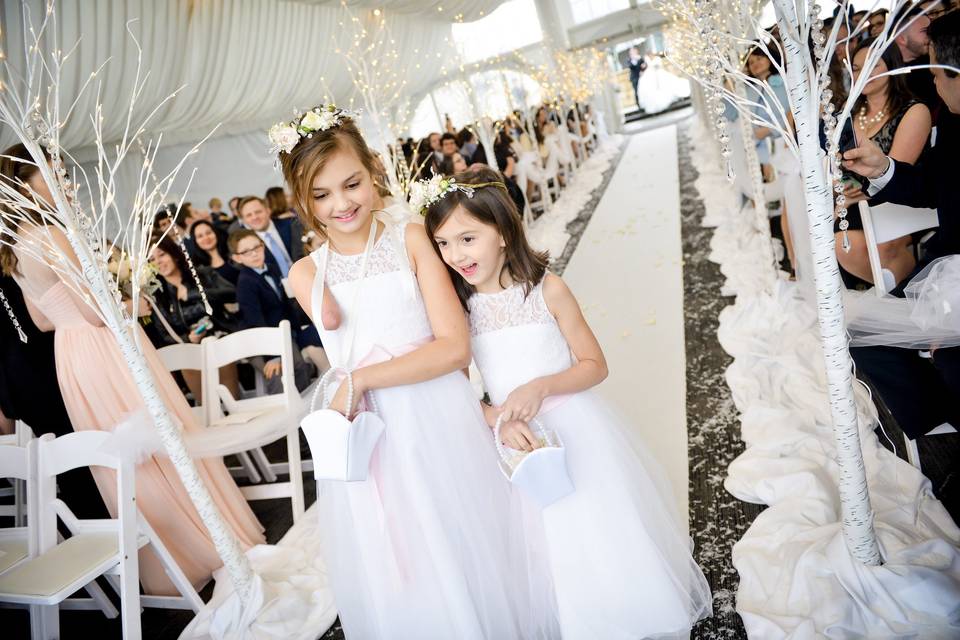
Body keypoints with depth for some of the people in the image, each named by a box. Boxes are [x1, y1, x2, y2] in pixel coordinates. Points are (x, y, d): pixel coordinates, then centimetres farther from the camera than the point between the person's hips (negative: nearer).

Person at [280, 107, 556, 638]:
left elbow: (456, 347, -11)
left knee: (469, 565, 13)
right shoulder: (306, 274, 3)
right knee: (395, 589, 15)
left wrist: (359, 381, -15)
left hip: (440, 427, -2)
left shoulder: (411, 238, -4)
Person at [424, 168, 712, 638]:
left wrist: (540, 387, -21)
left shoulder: (547, 289, -12)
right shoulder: (455, 309, -7)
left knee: (605, 538, 12)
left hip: (576, 431, -1)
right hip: (517, 442, 2)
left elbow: (594, 365, -6)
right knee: (554, 552, 14)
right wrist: (500, 421, -22)